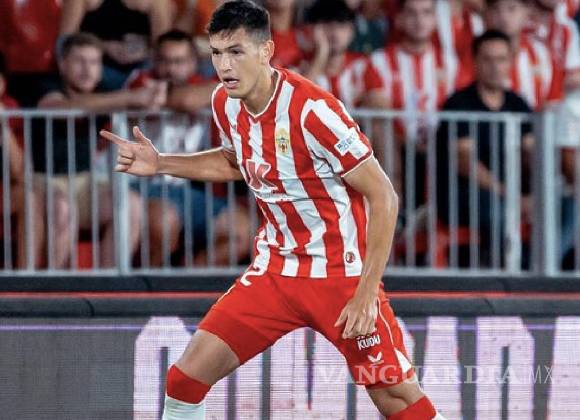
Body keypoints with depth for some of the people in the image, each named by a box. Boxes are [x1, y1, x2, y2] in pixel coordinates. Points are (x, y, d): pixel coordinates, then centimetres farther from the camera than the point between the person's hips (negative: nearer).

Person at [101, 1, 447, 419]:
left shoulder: (312, 110, -23)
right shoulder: (226, 103, -2)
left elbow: (383, 197, -19)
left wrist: (366, 293, -21)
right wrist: (161, 163, 11)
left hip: (342, 274, -6)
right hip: (275, 270, 6)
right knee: (186, 377, -5)